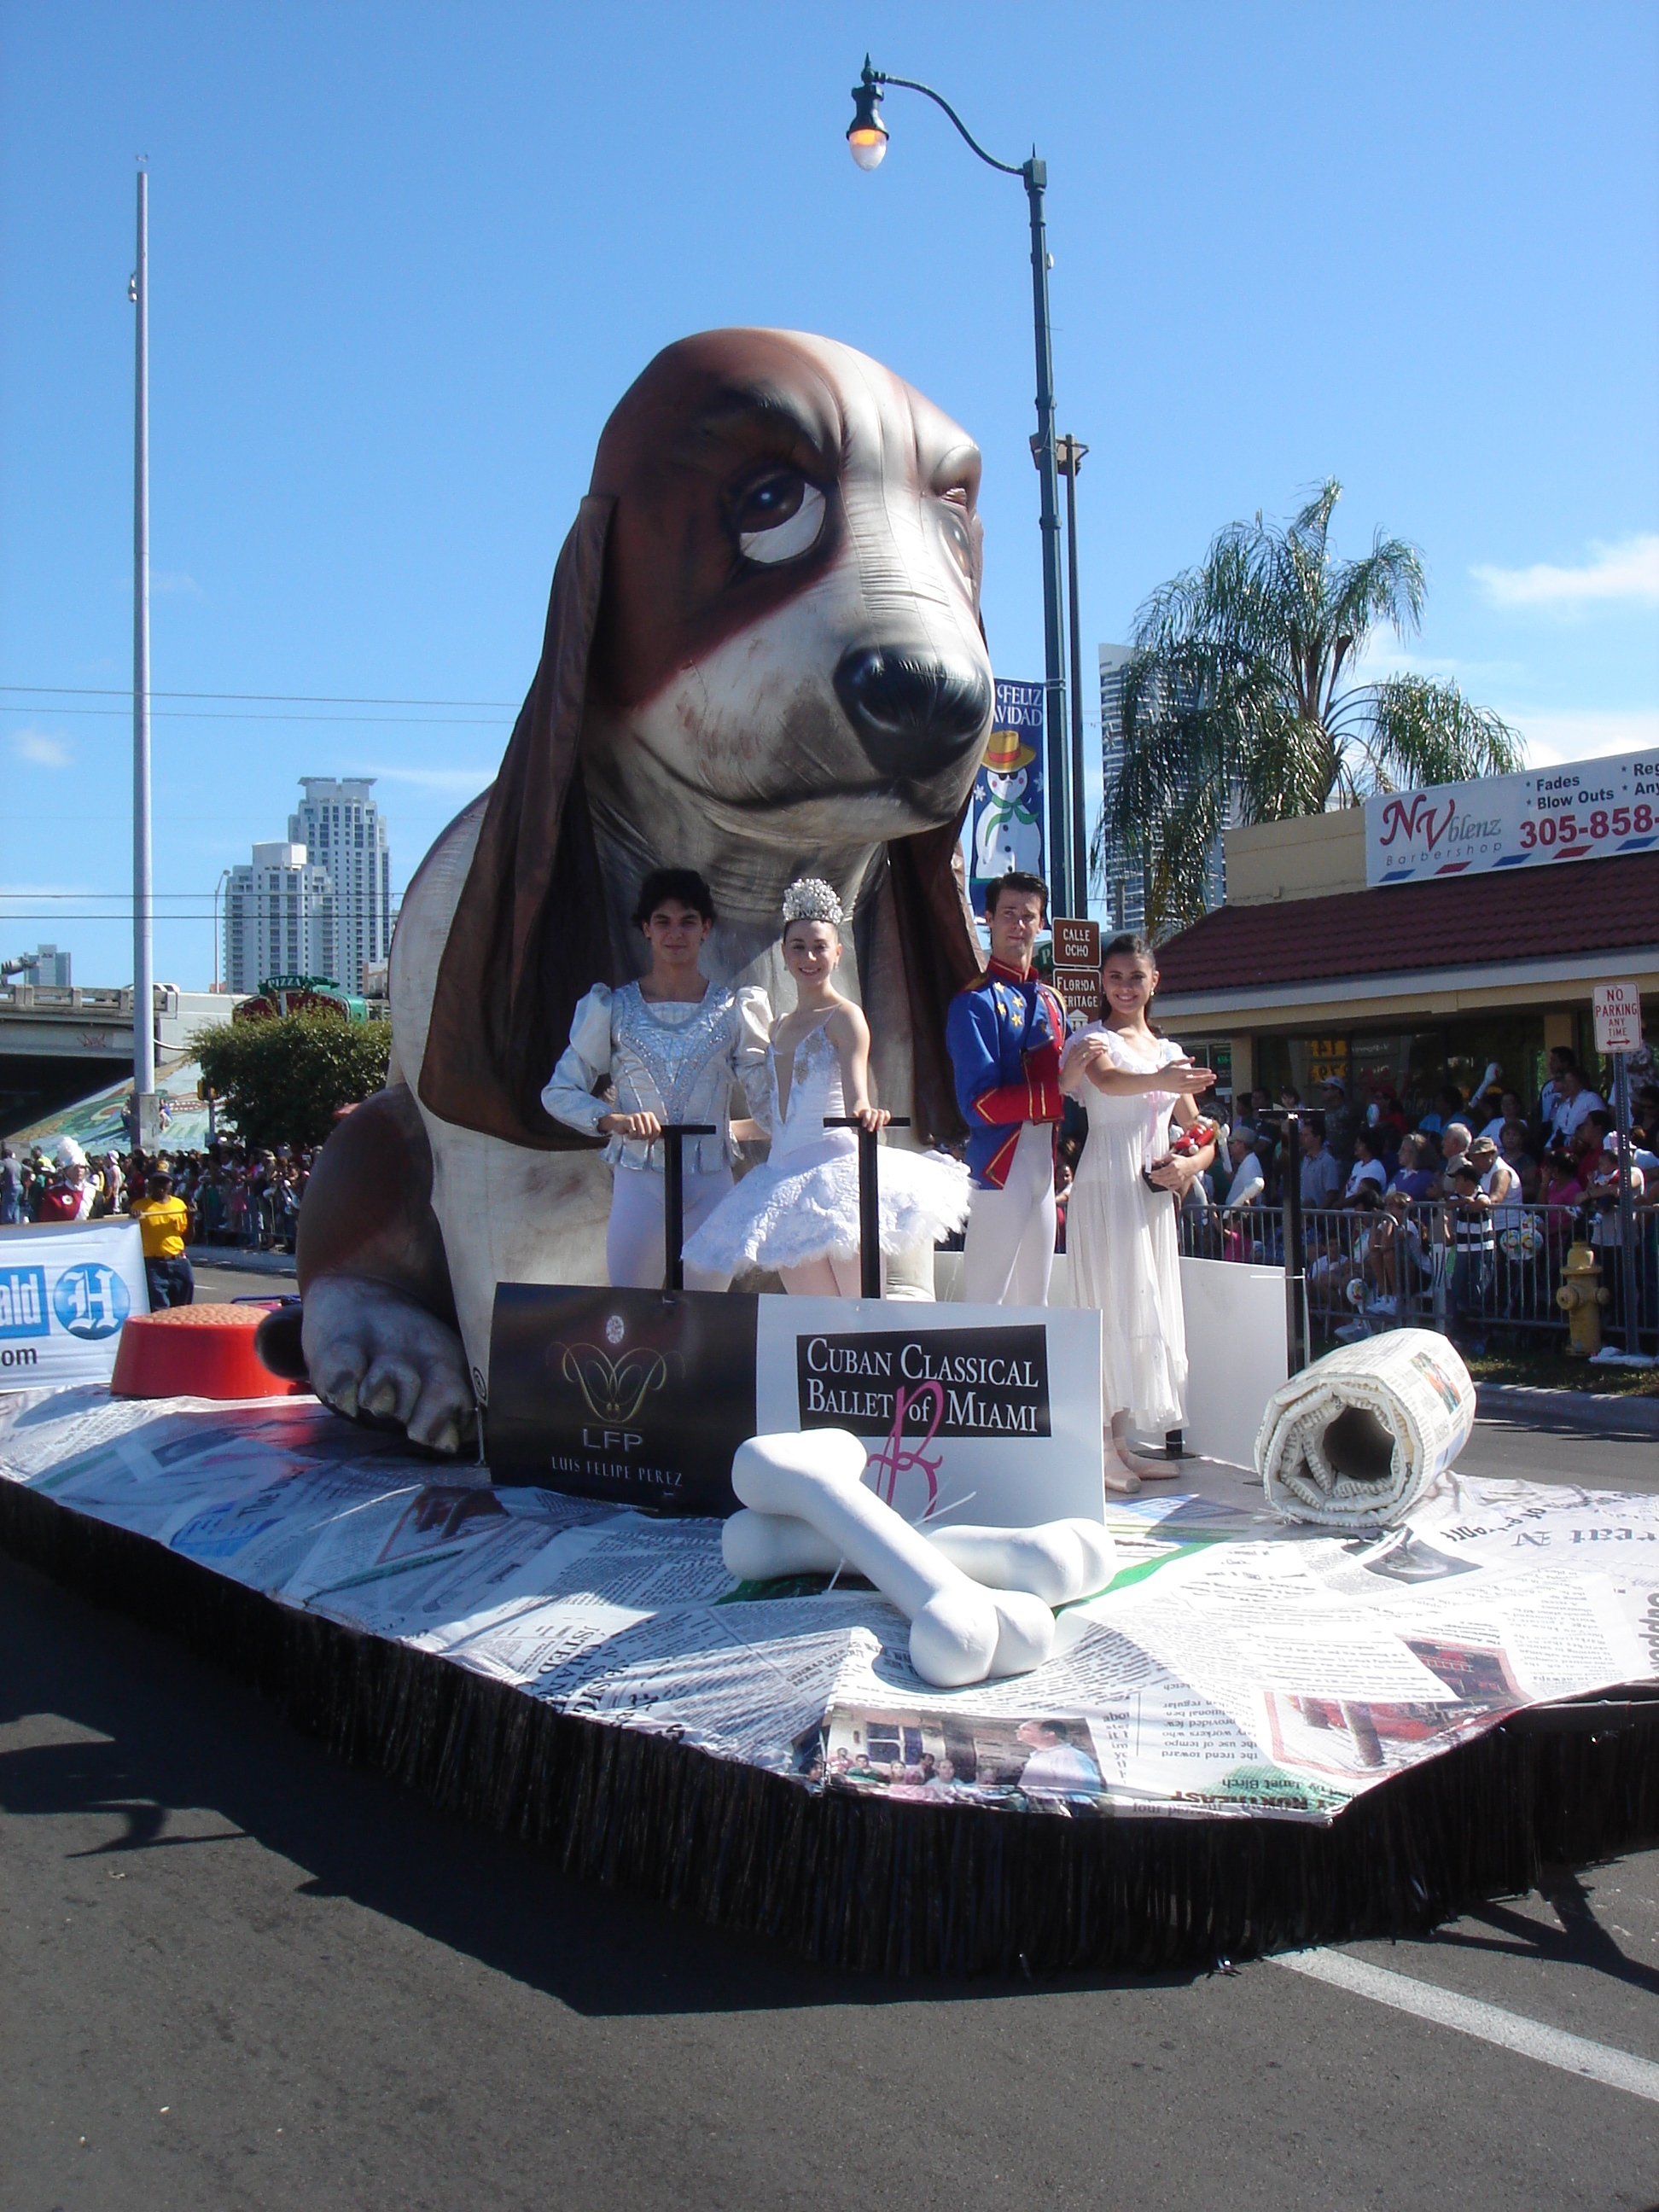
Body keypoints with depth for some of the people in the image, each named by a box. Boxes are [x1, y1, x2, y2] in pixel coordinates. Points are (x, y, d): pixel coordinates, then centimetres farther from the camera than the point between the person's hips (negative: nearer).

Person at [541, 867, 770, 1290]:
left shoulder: (734, 1009, 5)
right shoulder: (613, 1008, 4)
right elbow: (559, 1092, 4)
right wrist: (613, 1120, -15)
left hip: (711, 1187, 1)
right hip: (638, 1184, -1)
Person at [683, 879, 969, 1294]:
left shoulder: (845, 1018, -3)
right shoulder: (779, 1028, 18)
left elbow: (856, 1096, -18)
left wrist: (866, 1113, -38)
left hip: (836, 1170, -6)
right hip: (785, 1179, 7)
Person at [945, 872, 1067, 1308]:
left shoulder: (1051, 1003, 16)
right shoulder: (976, 1002, -9)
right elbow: (980, 1103, -18)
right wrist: (1060, 1093, -20)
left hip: (1044, 1166, 8)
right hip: (998, 1167, -8)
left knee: (1035, 1303, 14)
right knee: (987, 1303, -6)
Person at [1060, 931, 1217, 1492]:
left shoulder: (1169, 1051, 17)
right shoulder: (1094, 1038, -1)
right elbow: (1109, 1081, -25)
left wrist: (1191, 1164, -5)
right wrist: (1160, 1081, -43)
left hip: (1155, 1192, 7)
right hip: (1107, 1185, -6)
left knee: (1149, 1312, 7)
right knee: (1115, 1307, -10)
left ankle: (1121, 1440, 15)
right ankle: (1101, 1449, -6)